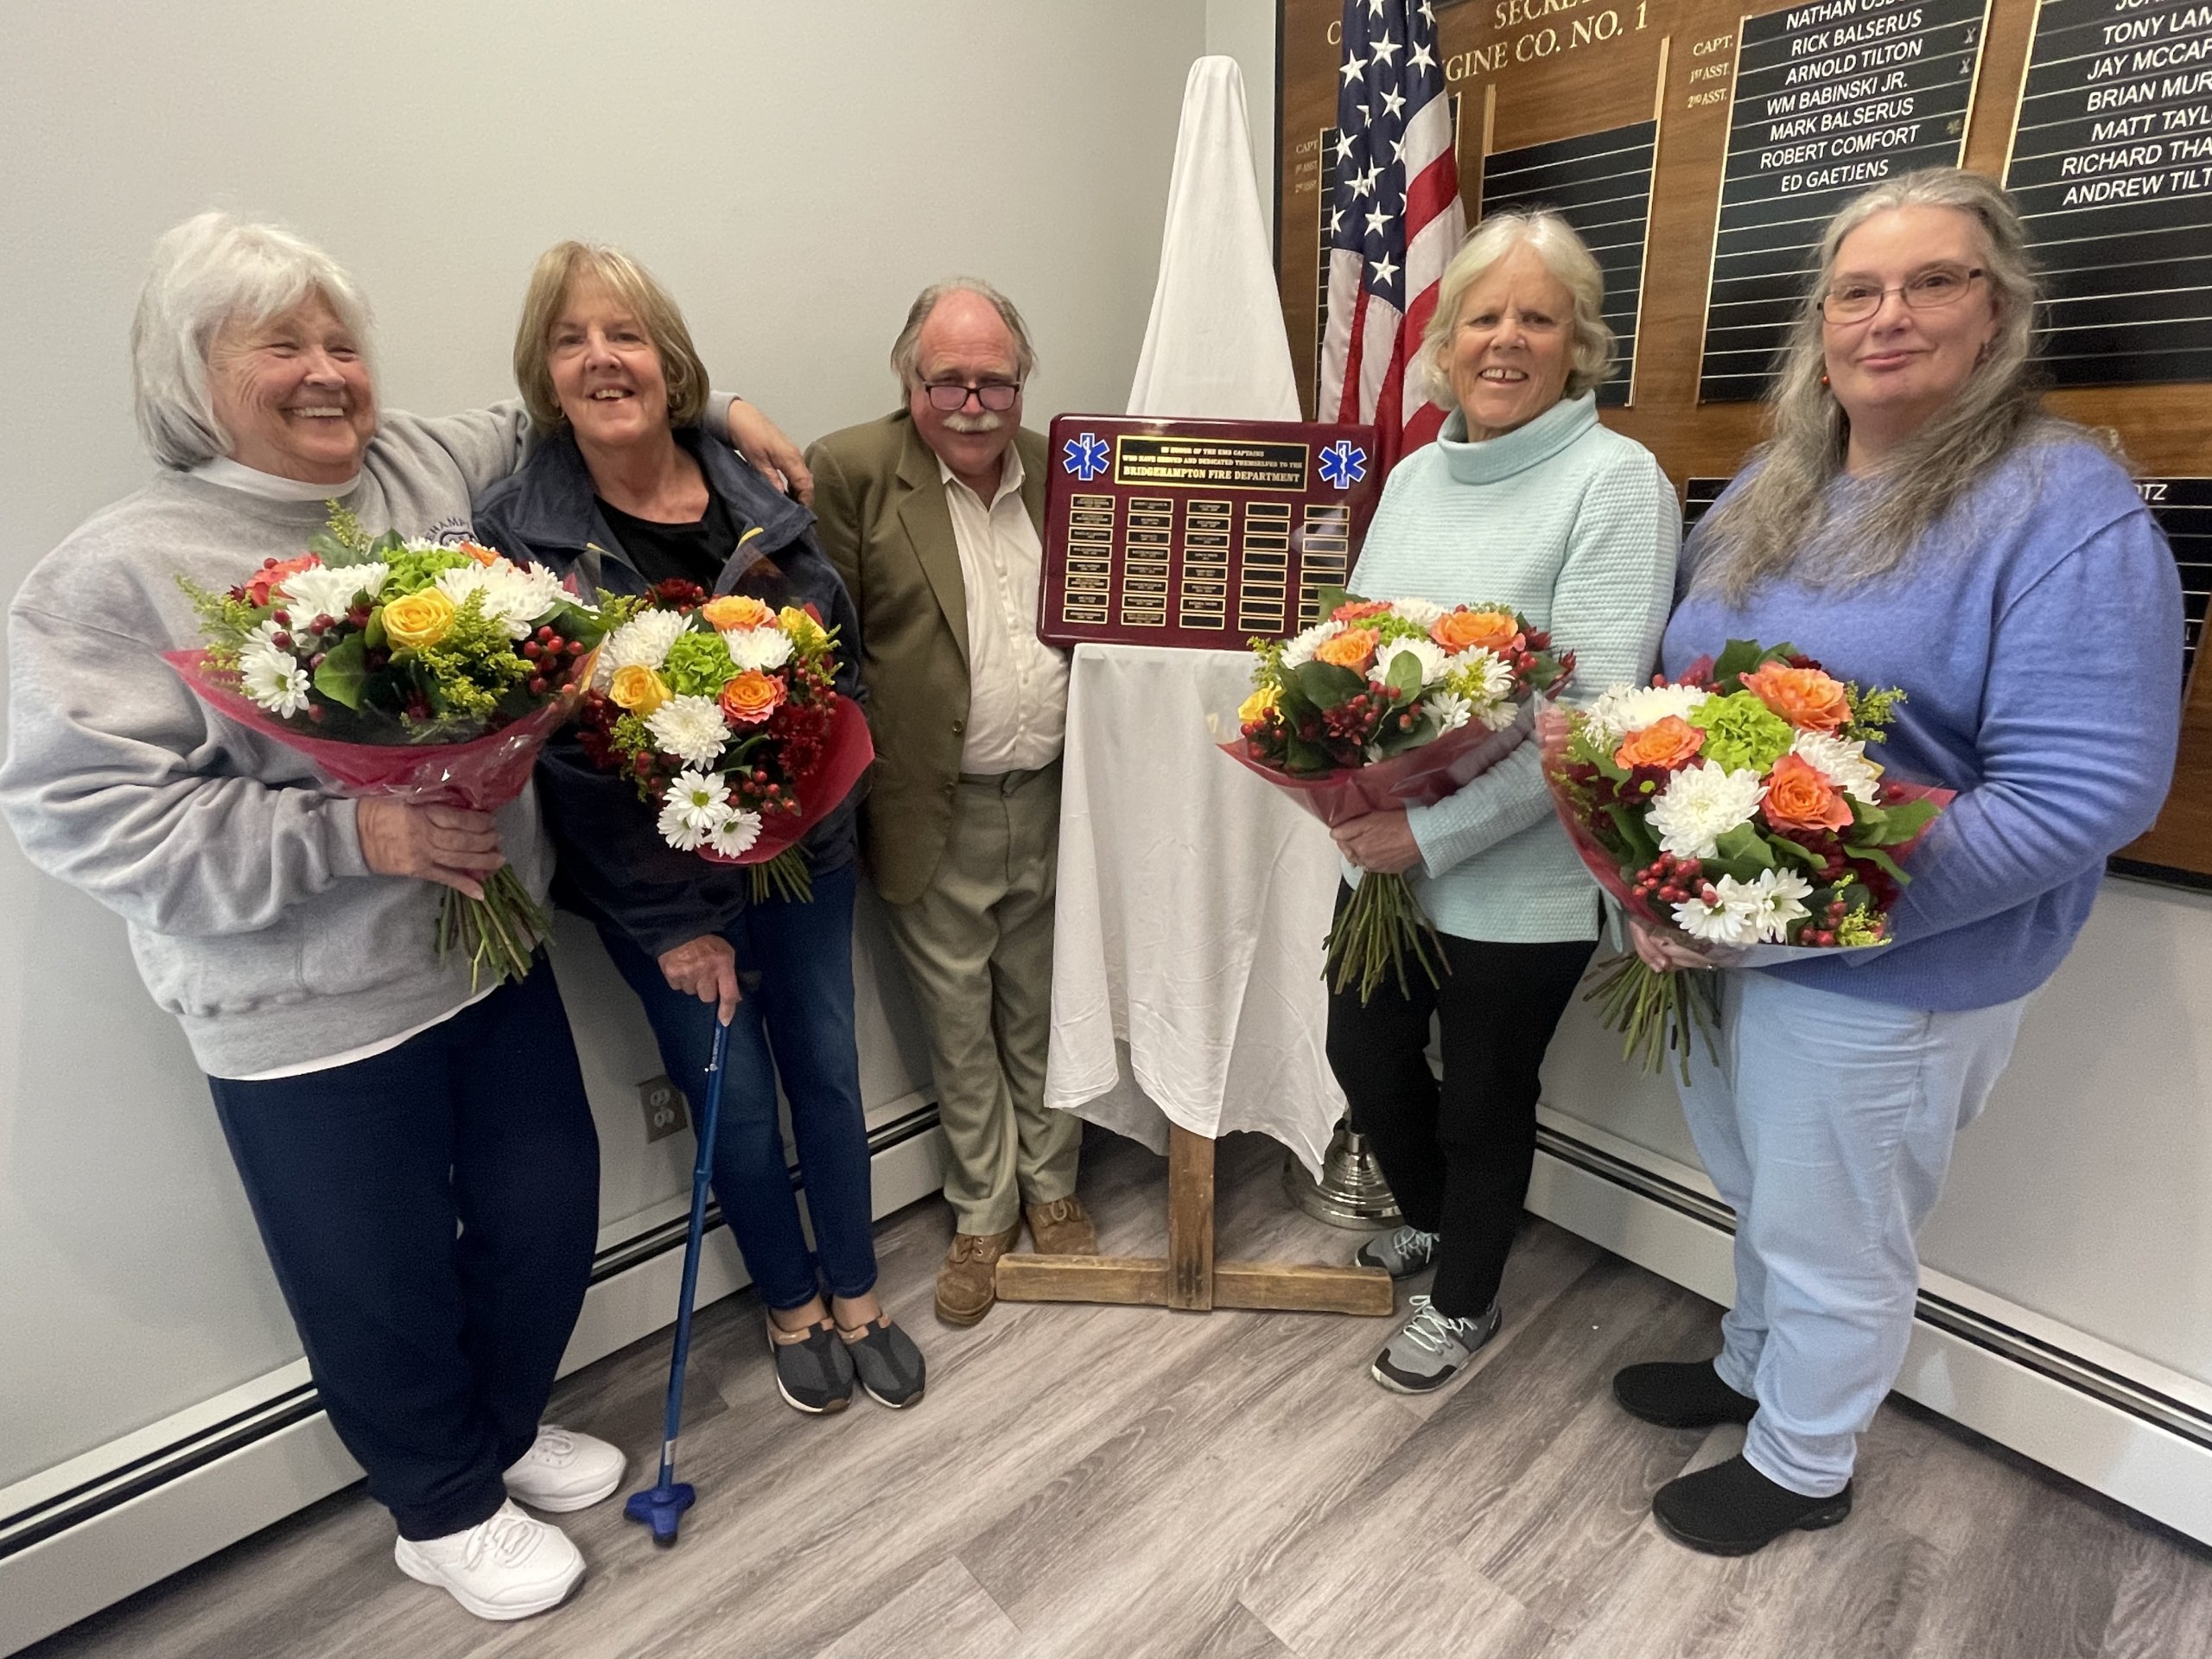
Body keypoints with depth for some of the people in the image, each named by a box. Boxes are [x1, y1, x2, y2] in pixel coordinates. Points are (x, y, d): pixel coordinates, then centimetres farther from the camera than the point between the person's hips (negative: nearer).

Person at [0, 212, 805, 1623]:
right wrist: (356, 834, -25)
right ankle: (446, 1511, 43)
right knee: (383, 1281, 14)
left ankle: (504, 1426, 49)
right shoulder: (117, 576, -12)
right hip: (311, 1021, -5)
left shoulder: (435, 470, 2)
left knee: (549, 1214, 18)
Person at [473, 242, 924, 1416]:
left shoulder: (758, 497, -2)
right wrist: (675, 920, -13)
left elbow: (845, 658, 4)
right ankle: (791, 1305, 39)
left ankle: (857, 1298, 38)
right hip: (651, 885, -2)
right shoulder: (515, 532, -9)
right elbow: (558, 752, -11)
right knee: (735, 1098, 11)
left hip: (800, 850, 3)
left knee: (828, 1071, 14)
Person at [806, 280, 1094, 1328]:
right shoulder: (851, 471, -6)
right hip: (938, 815, -3)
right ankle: (982, 1214, 34)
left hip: (1053, 801, 3)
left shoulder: (1063, 471, 7)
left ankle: (1050, 1187, 40)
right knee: (959, 1028, 13)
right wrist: (854, 786, -12)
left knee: (1045, 1015, 18)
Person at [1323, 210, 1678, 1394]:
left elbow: (1599, 711, -20)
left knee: (1484, 1097, 13)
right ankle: (1432, 1220, 52)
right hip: (1381, 852, 6)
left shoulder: (1616, 479, -13)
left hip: (1518, 880, -6)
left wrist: (1434, 834, -24)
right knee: (1363, 1052, 19)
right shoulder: (1415, 475, 8)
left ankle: (1463, 1301, 42)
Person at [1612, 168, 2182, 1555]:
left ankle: (1803, 1463, 42)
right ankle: (1751, 1368, 53)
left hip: (1883, 980, -6)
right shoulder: (1772, 488, 6)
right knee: (1763, 1197, 27)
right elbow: (1684, 686, 13)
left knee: (1832, 1242, 16)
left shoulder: (2070, 506, -17)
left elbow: (2084, 793, -24)